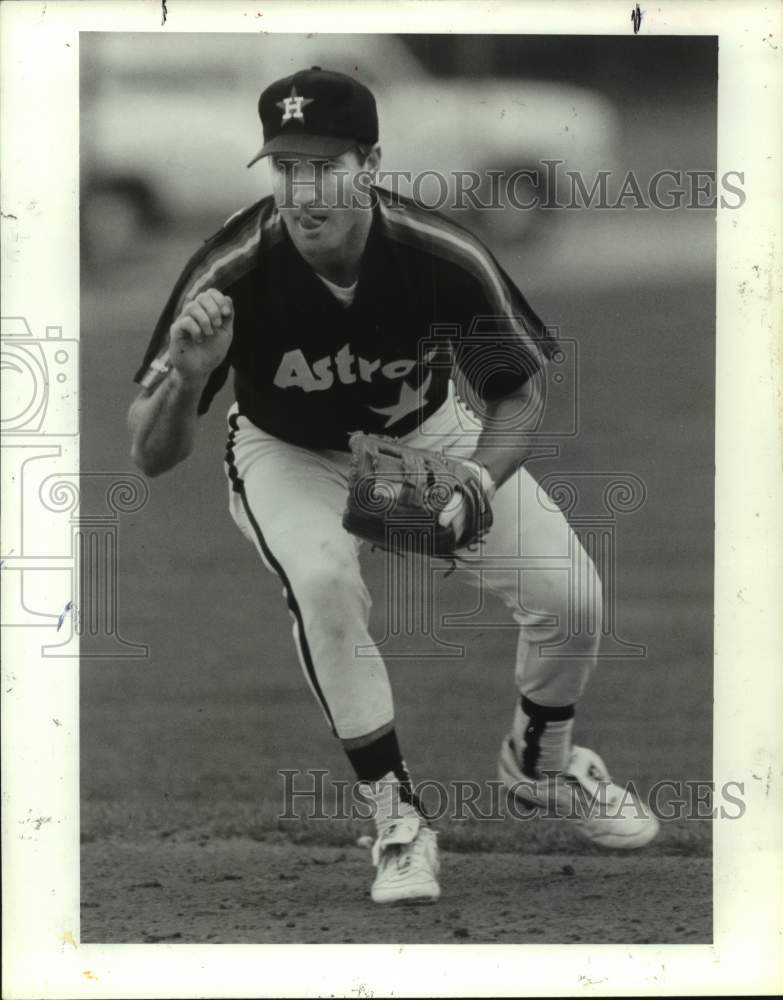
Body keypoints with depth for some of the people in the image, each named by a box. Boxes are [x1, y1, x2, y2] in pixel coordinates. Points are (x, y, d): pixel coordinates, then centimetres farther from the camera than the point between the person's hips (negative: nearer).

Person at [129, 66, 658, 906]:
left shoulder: (443, 259, -30)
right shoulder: (232, 276, -32)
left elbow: (518, 393, -13)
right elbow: (150, 458, -28)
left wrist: (476, 487, -33)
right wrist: (185, 377, -50)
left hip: (427, 433, 2)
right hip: (289, 454, -2)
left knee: (570, 595, -8)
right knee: (322, 582, -33)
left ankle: (539, 764, 26)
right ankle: (396, 819, -16)